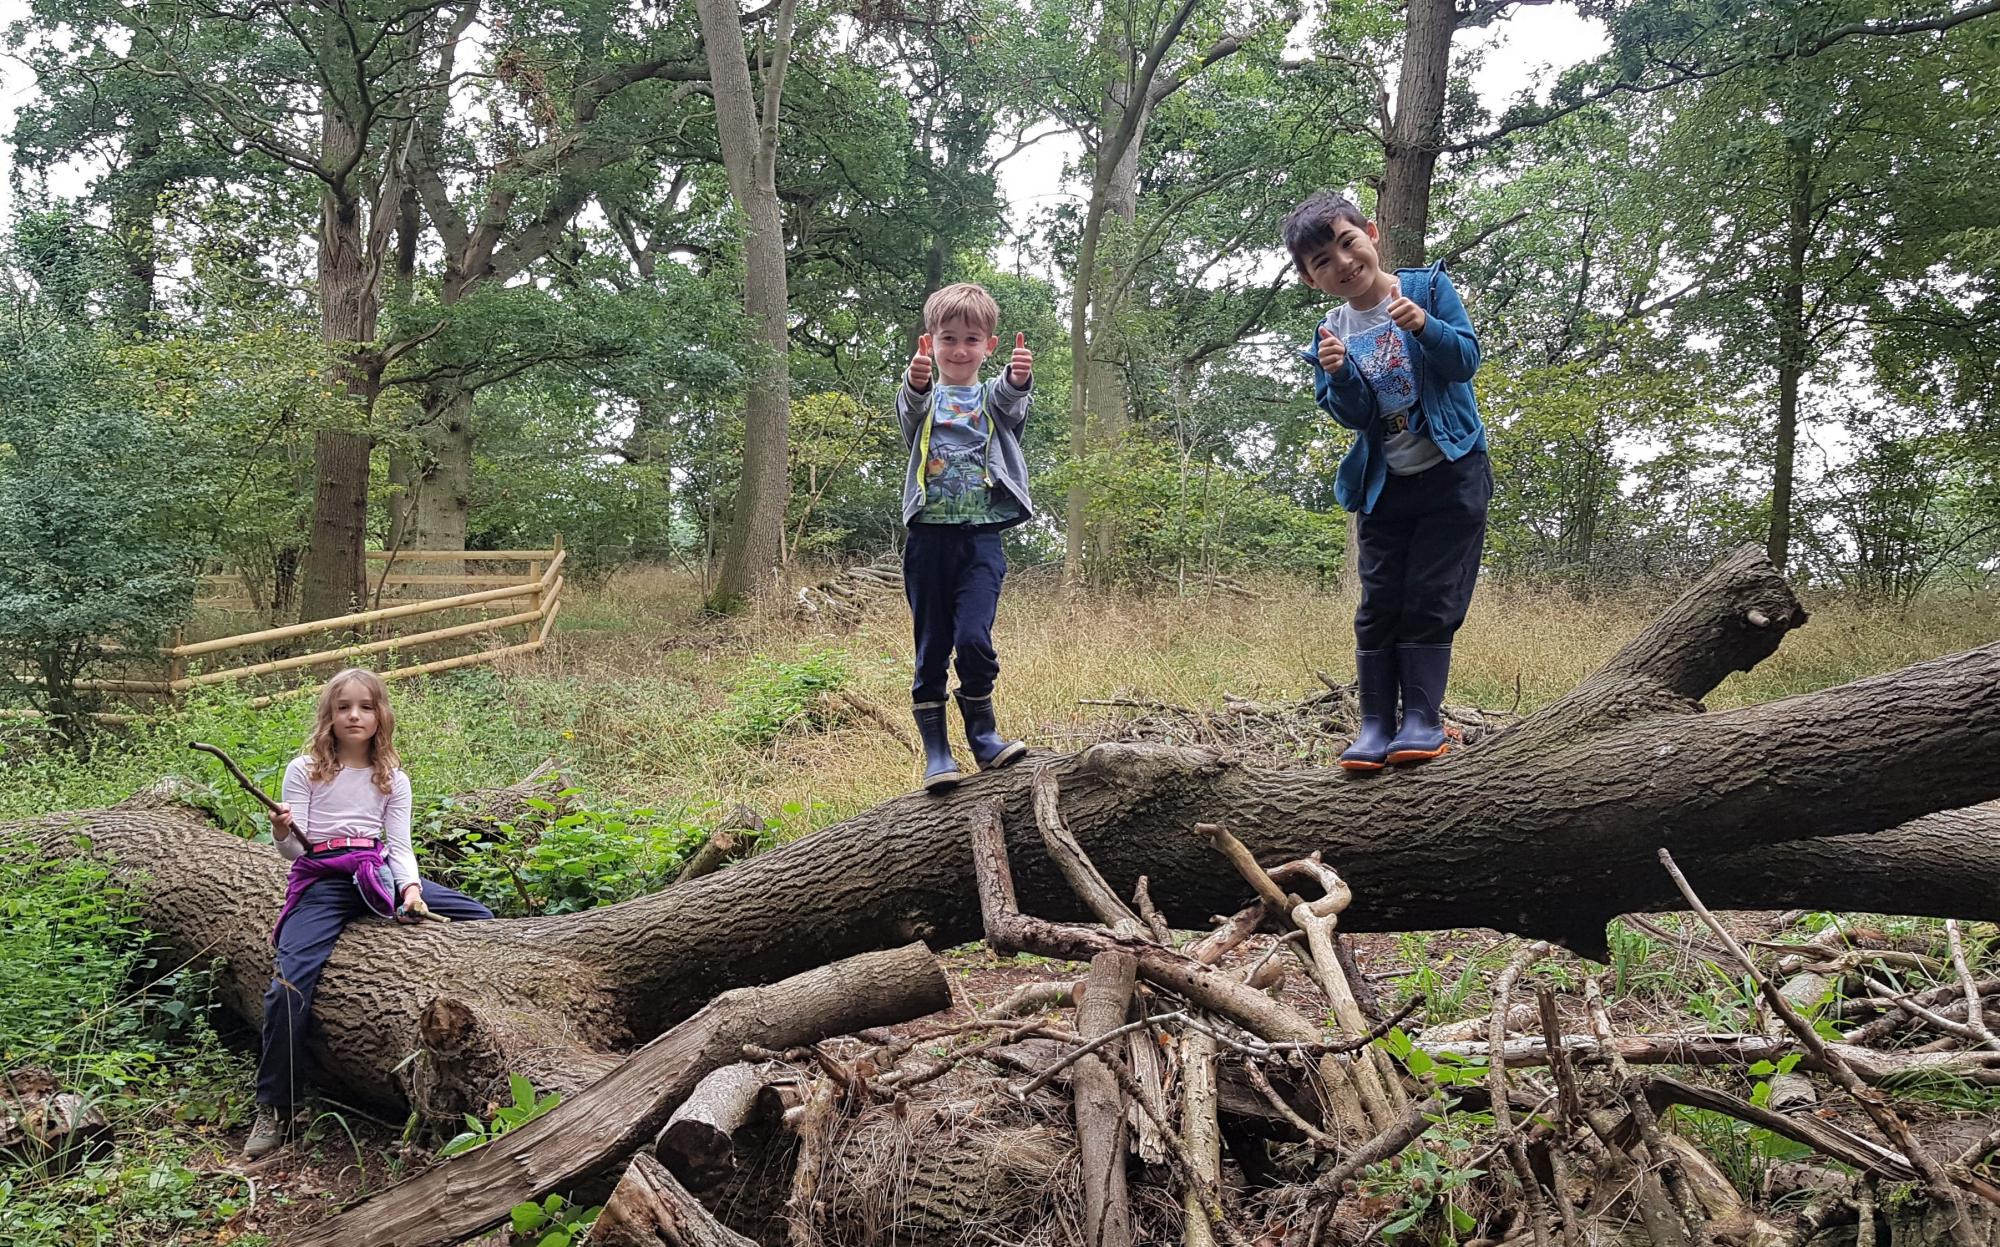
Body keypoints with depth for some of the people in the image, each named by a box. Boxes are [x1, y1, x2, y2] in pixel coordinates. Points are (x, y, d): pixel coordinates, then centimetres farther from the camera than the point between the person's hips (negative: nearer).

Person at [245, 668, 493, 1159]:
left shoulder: (392, 778, 11)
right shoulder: (305, 769, 4)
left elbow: (399, 846, 6)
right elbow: (296, 848, 1)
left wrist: (410, 888, -14)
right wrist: (282, 834, -23)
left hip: (376, 874, 3)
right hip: (320, 880, -3)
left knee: (480, 920, -13)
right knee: (291, 982, -22)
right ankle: (273, 1108, -8)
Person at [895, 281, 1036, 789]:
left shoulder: (993, 397, 9)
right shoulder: (925, 398, 7)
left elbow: (1011, 402, -15)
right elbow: (910, 413, -18)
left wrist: (1018, 379, -41)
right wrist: (916, 385, -43)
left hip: (981, 537, 0)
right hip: (929, 536, 1)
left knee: (974, 638, -14)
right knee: (930, 646, 3)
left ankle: (983, 735, 6)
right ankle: (936, 752, 12)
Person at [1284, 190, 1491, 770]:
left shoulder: (1428, 287, -6)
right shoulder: (1331, 334, 0)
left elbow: (1467, 359, -12)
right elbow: (1355, 415, -7)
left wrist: (1425, 327, -30)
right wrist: (1339, 374, -27)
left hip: (1451, 474, -3)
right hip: (1383, 484, 3)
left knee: (1430, 600, -4)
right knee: (1380, 603, 1)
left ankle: (1423, 719, 0)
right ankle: (1375, 724, 4)